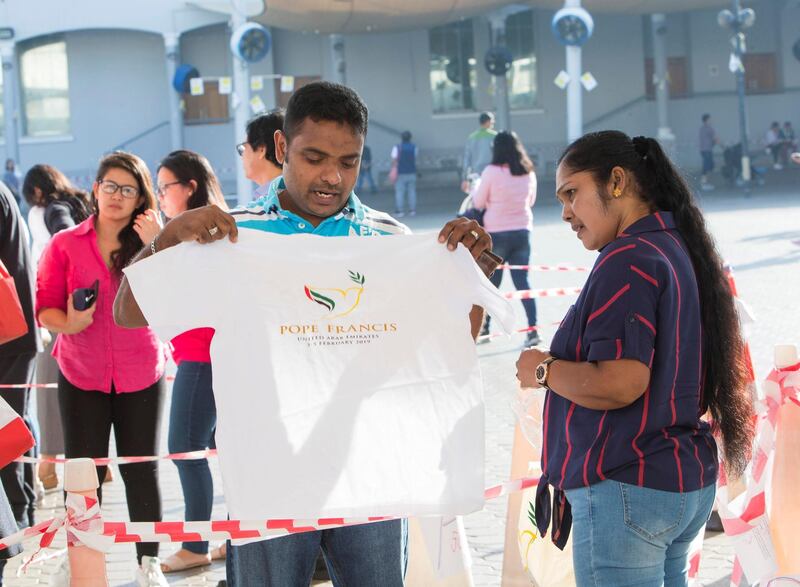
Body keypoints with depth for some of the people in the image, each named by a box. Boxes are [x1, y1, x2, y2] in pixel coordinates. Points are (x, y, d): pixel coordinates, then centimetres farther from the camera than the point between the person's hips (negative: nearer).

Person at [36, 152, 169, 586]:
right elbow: (45, 308, -1)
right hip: (81, 375, 0)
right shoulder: (65, 245, -1)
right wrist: (69, 322, -21)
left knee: (142, 470, 6)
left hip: (140, 375, 0)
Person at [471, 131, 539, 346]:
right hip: (522, 231, 3)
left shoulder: (492, 172, -13)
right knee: (523, 281, 3)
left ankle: (483, 327, 24)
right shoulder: (528, 173, 1)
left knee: (491, 282, 12)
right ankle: (532, 330, -5)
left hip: (497, 233, -3)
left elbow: (478, 203, -4)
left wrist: (477, 186, 14)